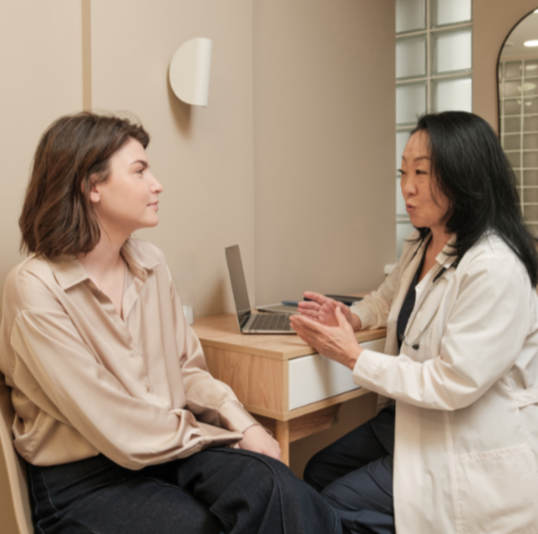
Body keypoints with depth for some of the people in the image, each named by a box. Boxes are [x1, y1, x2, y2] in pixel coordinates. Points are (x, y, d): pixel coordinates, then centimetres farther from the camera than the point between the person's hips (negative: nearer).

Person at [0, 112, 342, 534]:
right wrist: (224, 435, -9)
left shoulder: (150, 263, 5)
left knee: (272, 486, -21)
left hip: (168, 446, 5)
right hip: (82, 479, -5)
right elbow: (116, 427, -17)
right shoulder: (35, 289, -15)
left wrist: (244, 425, -6)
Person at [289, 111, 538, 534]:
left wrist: (353, 356, -21)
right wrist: (352, 318, -1)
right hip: (413, 419, 9)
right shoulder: (420, 248, 4)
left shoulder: (495, 268, -26)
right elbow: (387, 299, 24)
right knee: (318, 474, 9)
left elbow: (453, 384, -27)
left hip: (473, 453, -9)